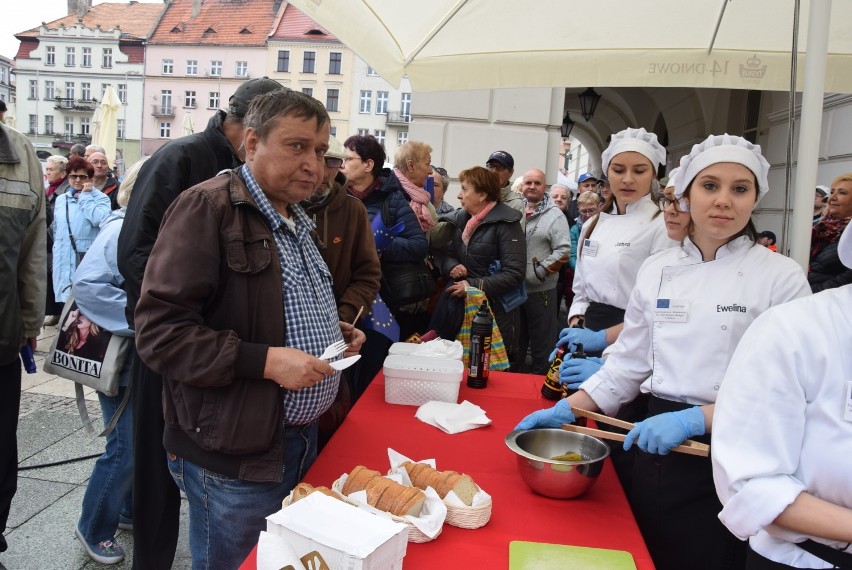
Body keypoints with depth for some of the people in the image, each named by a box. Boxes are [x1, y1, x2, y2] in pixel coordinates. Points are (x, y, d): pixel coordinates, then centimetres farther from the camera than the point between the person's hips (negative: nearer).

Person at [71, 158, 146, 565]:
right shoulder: (122, 229, -17)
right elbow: (87, 284, -28)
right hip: (122, 360, -8)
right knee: (126, 449, -1)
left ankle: (129, 510, 36)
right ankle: (93, 528, 20)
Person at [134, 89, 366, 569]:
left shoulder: (296, 219, 13)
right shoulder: (208, 208, -16)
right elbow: (159, 330, -21)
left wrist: (333, 332, 9)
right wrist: (265, 361, -27)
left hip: (301, 438, 9)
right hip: (235, 460, -8)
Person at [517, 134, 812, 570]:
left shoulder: (781, 277, -7)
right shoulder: (658, 270, 4)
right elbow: (629, 364, 8)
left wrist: (694, 420, -23)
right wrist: (567, 410, -1)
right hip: (659, 449, 3)